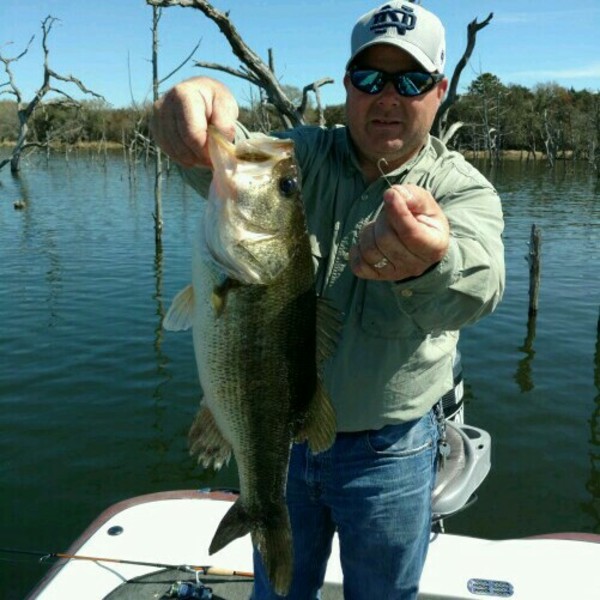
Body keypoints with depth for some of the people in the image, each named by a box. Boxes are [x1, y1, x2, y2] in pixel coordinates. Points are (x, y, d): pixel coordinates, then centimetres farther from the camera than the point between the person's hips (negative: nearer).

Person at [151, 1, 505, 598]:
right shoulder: (305, 157, -4)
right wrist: (201, 113, -49)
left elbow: (476, 287, -33)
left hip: (388, 453, -1)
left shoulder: (462, 188, -11)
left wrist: (430, 263, -58)